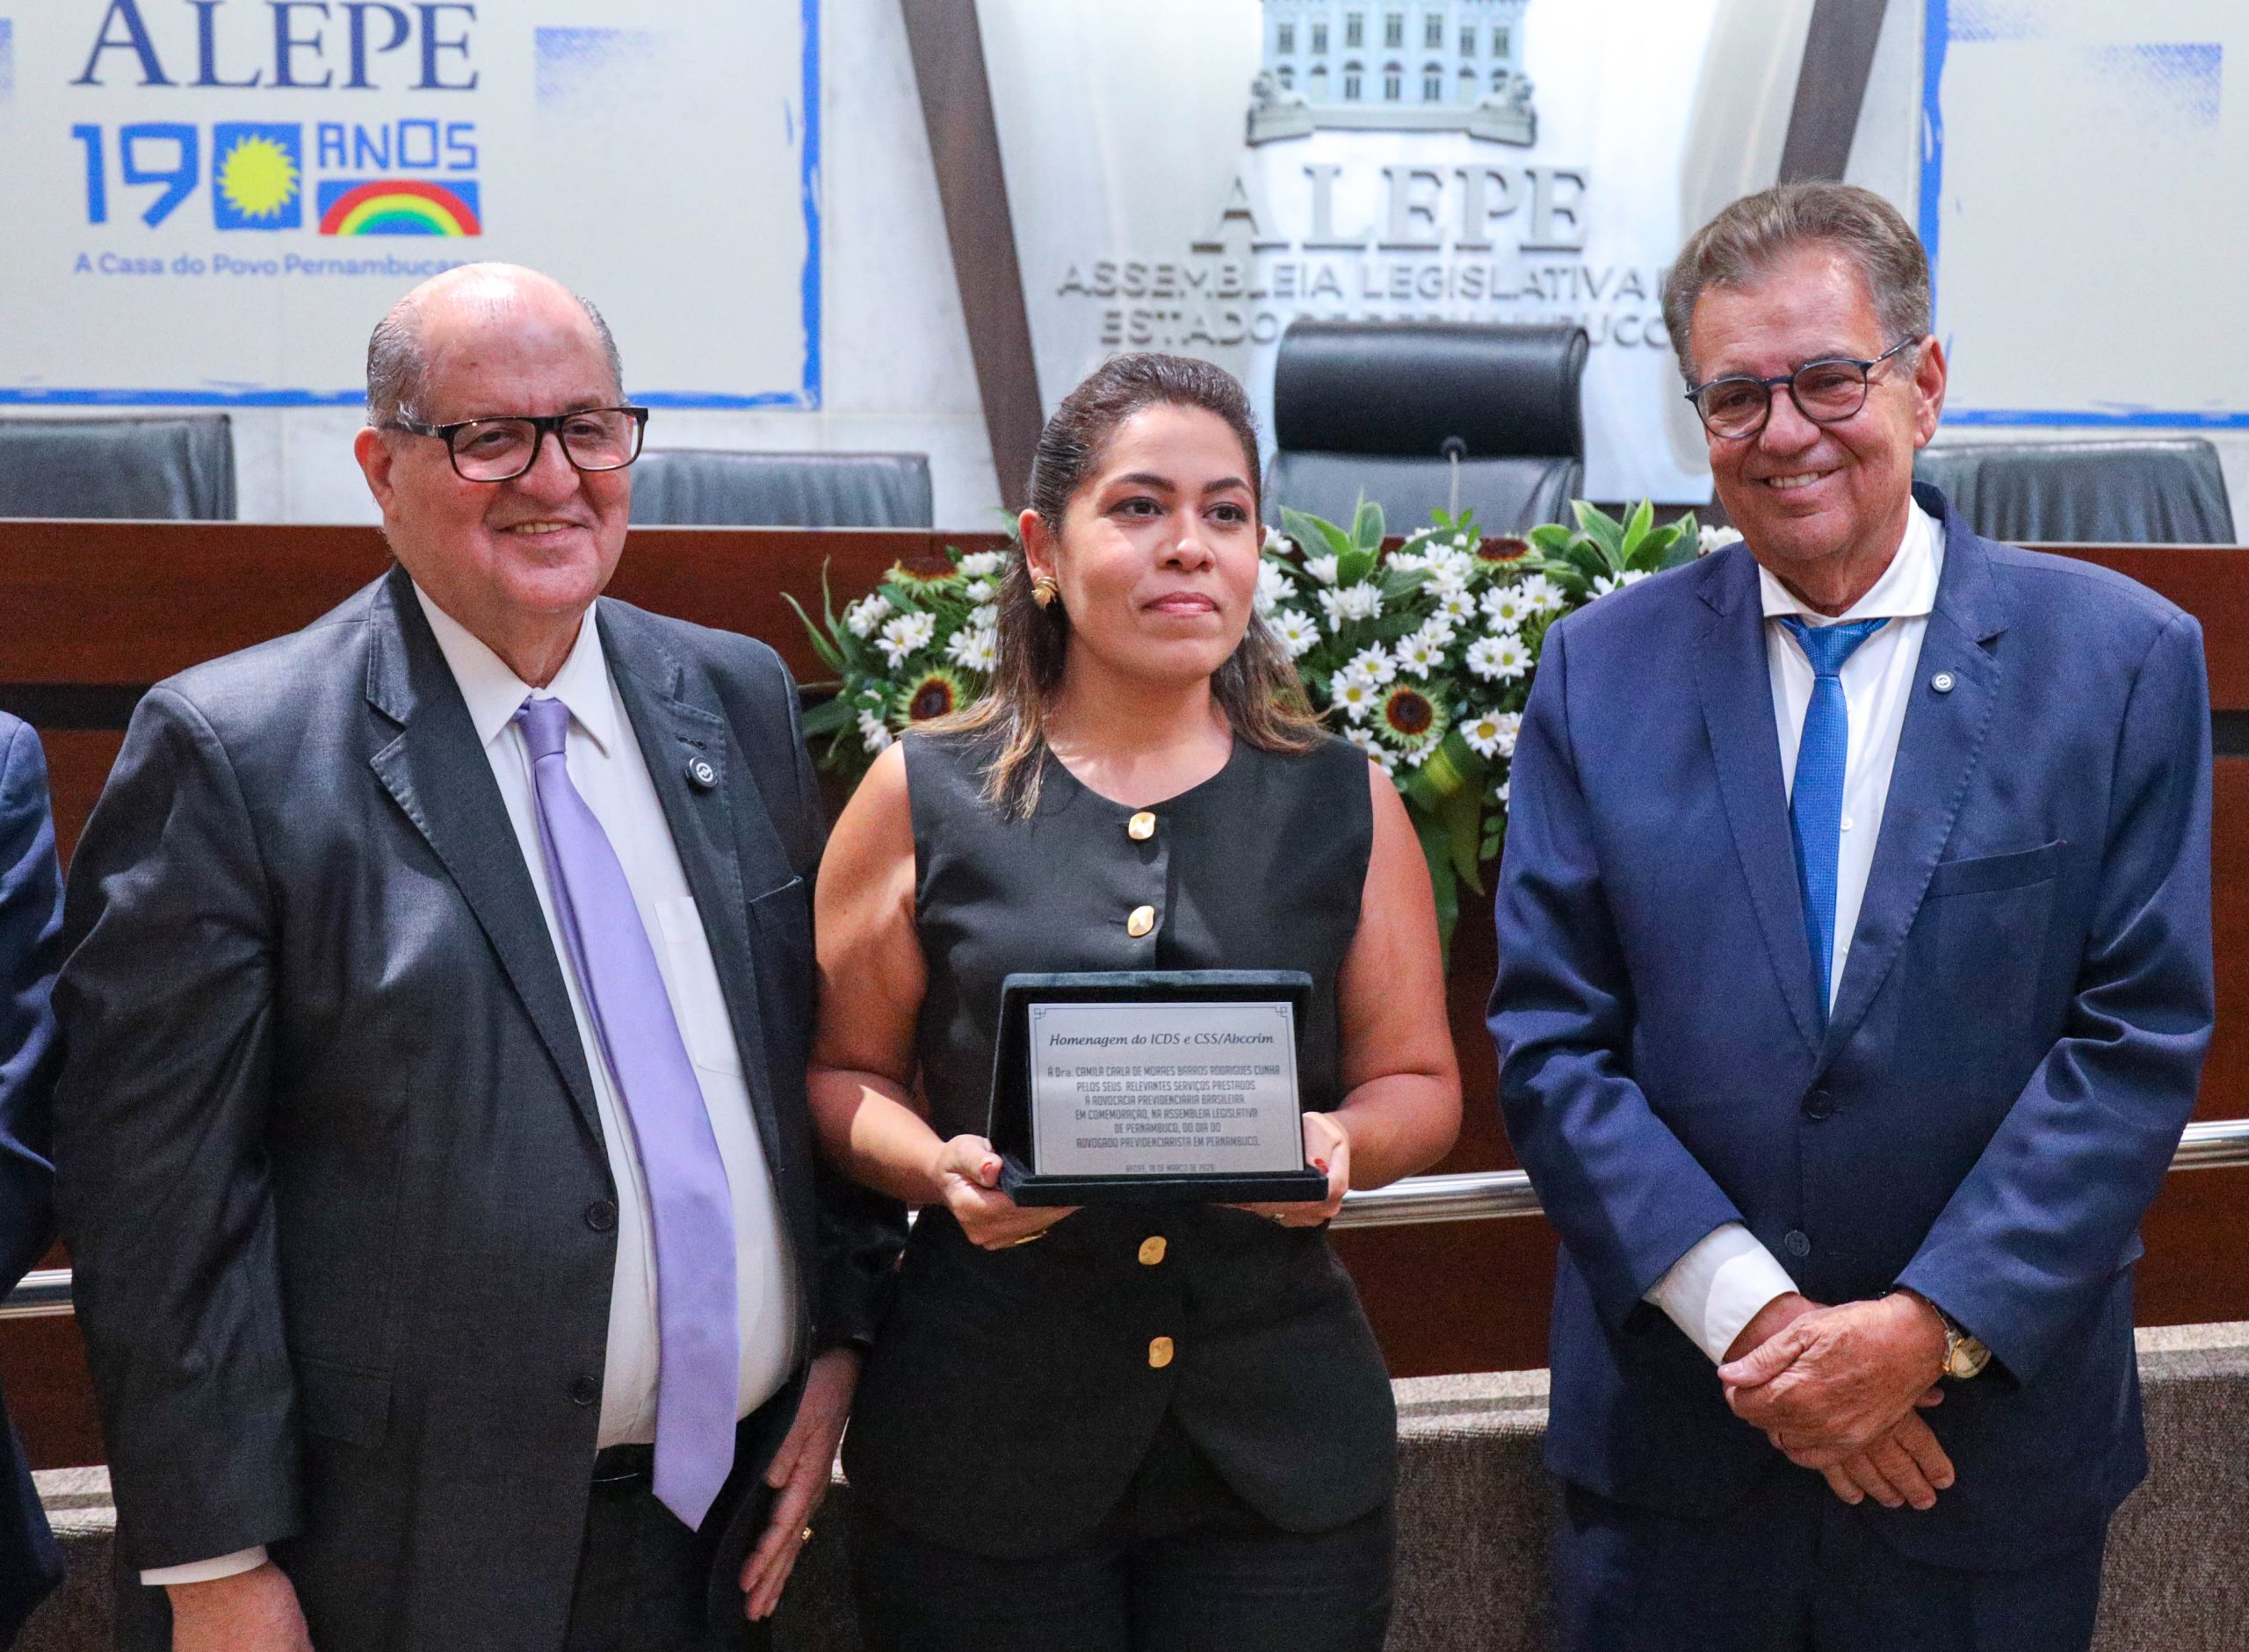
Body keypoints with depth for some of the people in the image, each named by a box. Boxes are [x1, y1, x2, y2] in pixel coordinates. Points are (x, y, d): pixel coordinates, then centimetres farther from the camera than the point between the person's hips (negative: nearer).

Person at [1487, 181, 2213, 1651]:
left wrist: (1932, 1329, -15)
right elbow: (1550, 1037, -4)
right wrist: (1749, 1317, -13)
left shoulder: (2124, 660, -4)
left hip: (1996, 1428, 0)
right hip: (1674, 1416, 1)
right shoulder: (1598, 671, -1)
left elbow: (2142, 1036, -7)